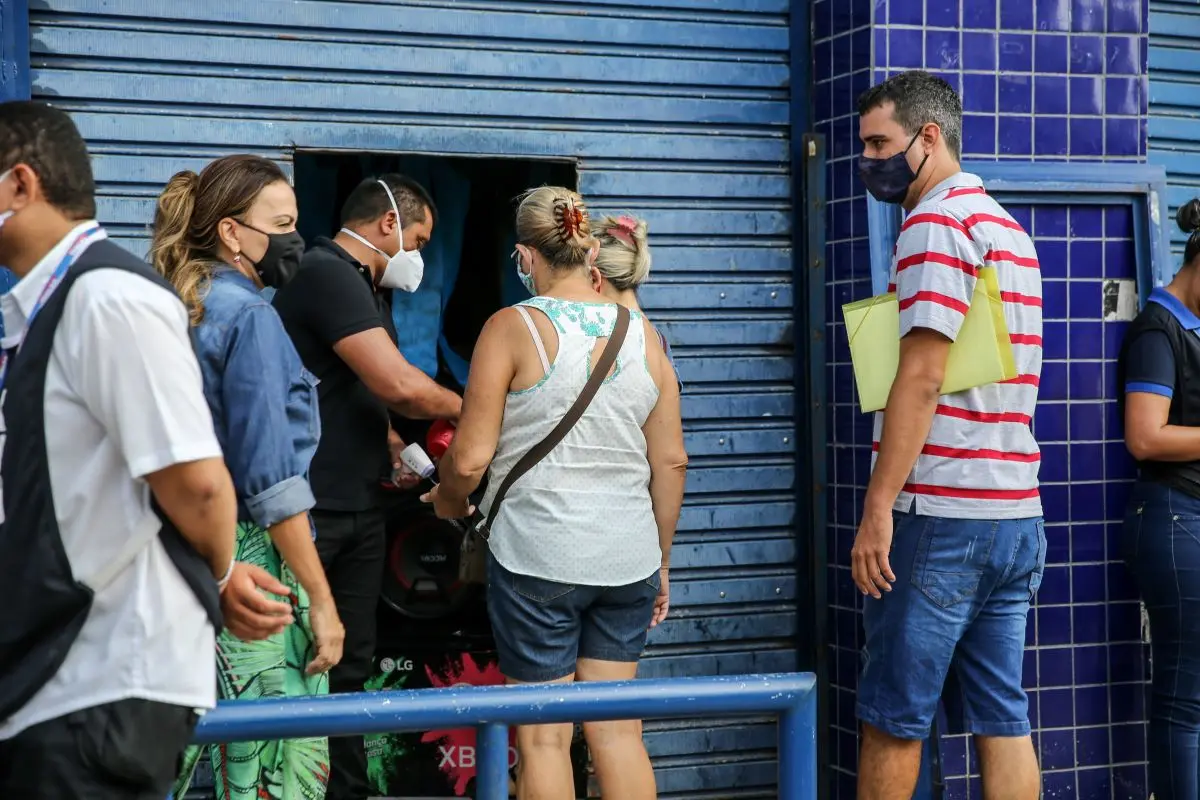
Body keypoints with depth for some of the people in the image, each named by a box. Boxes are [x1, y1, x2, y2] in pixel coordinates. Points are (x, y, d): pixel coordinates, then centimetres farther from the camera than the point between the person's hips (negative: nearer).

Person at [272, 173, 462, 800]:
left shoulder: (367, 290, 18)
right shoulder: (327, 273, -15)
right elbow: (399, 385, -23)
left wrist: (400, 450, 8)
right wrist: (470, 412, -6)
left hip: (360, 508, 10)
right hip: (309, 510, -10)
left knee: (350, 665, 14)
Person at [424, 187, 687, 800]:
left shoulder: (512, 328, -7)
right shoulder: (641, 334, 5)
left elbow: (469, 458, -10)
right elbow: (671, 462, 7)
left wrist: (447, 501, 12)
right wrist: (662, 561, 17)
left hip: (538, 557, -4)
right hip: (628, 558, 4)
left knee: (544, 737, 5)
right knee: (619, 730, 11)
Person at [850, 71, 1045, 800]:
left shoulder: (937, 223, -10)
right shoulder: (1010, 229, 19)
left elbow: (922, 376, -18)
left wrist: (878, 508, -17)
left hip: (942, 514, -9)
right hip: (1016, 514, 9)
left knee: (893, 720, 1)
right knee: (1003, 719, 8)